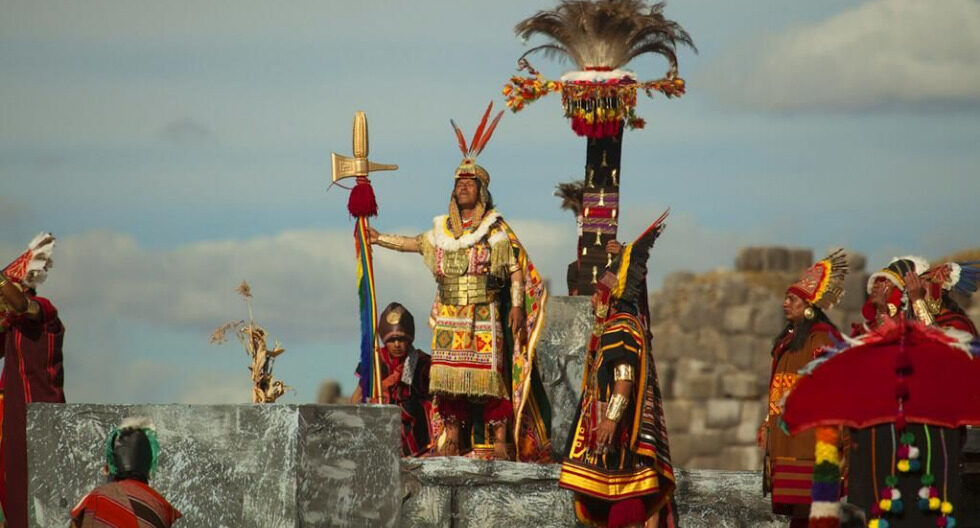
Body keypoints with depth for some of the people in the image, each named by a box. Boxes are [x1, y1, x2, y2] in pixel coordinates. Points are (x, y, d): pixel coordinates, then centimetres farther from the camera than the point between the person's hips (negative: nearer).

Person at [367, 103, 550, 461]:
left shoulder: (497, 229, 0)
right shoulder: (442, 228, 13)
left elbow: (516, 269, -3)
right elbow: (418, 244, 30)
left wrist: (517, 306, -12)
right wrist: (379, 239, 30)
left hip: (485, 314, -5)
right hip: (449, 316, 5)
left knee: (490, 373, -10)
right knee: (448, 374, 1)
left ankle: (499, 441, -10)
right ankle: (451, 439, 6)